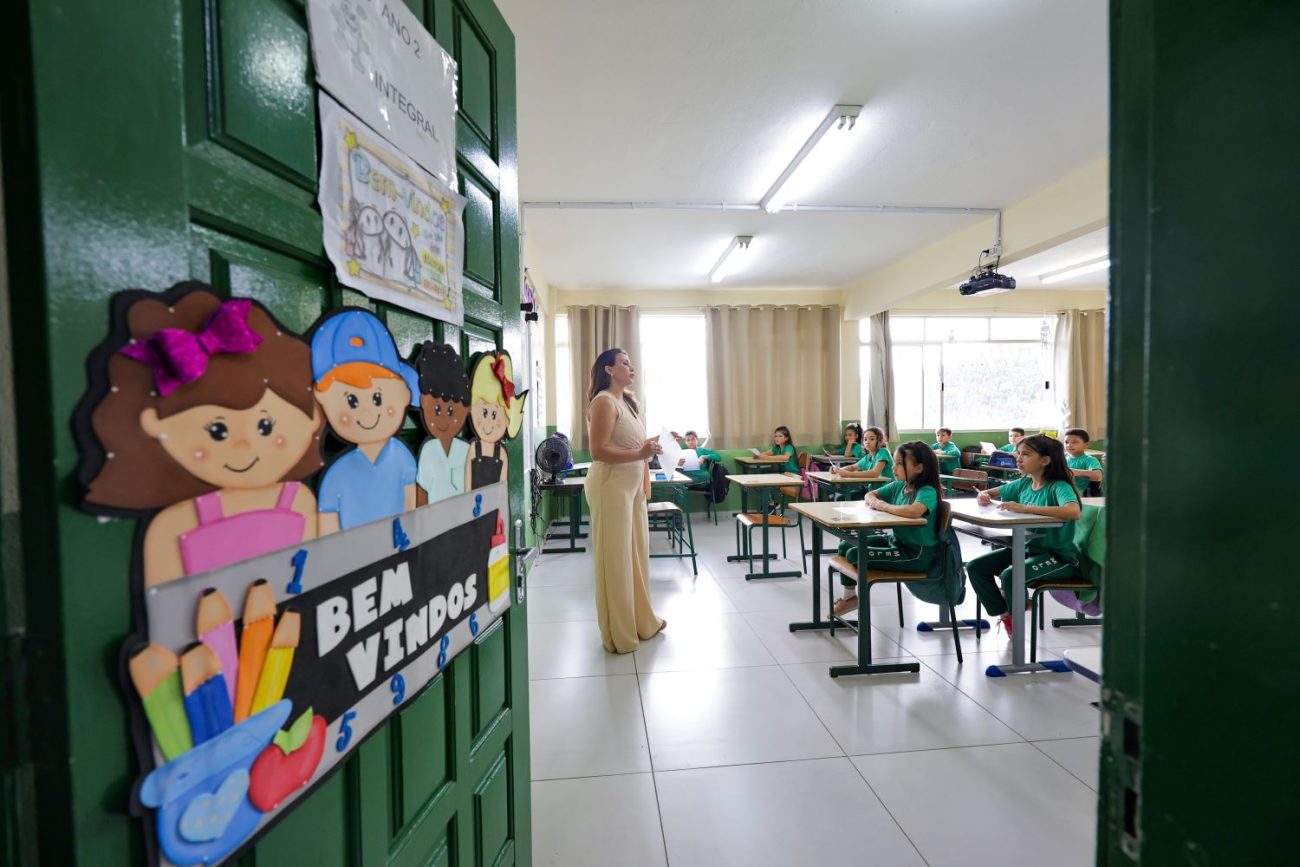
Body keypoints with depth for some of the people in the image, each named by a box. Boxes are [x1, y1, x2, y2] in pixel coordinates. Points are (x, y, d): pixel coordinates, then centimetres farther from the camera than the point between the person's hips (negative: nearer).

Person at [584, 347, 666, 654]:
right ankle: (618, 635, 14)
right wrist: (640, 453, -23)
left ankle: (642, 623, 30)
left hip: (631, 486, 9)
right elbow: (599, 451, -21)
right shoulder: (604, 402, -13)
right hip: (610, 487, -9)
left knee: (636, 555, 15)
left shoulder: (627, 401, 16)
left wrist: (648, 448, 8)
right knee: (615, 560, 1)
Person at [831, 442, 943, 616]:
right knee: (845, 546, 8)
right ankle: (849, 595, 22)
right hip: (896, 540, 9)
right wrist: (874, 502, -9)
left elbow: (913, 511, -44)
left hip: (916, 554, -9)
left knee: (854, 555, -17)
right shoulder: (898, 486, 3)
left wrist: (884, 506, -26)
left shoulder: (927, 492, -21)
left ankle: (851, 596, 14)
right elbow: (870, 495, 16)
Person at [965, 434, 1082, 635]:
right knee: (975, 567, -4)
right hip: (1028, 549, 7)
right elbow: (990, 493, 17)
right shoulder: (1023, 483, 3)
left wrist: (1025, 508, -40)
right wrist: (984, 495, -8)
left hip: (1059, 556, -7)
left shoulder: (1059, 487, -17)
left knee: (1010, 575, -30)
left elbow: (1073, 512, -39)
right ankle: (1005, 614, 13)